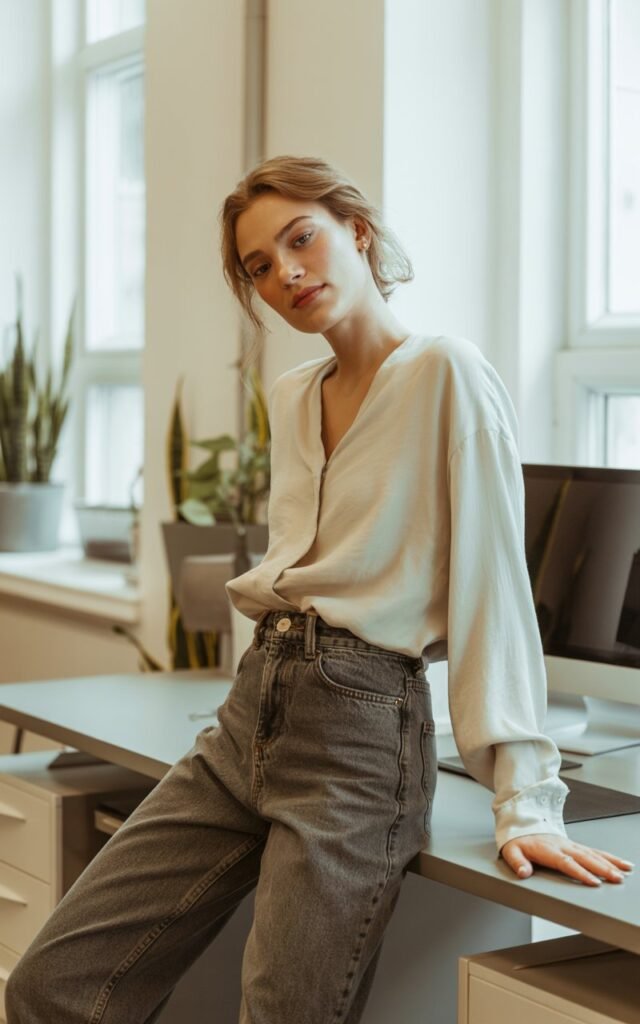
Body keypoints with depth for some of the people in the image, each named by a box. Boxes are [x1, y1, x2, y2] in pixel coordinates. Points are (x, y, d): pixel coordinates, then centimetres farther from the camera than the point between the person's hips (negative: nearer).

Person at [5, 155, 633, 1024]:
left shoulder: (445, 374, -8)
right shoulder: (291, 397, 15)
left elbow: (493, 586, -14)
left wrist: (525, 803, -18)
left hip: (361, 733, -7)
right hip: (253, 711, 8)